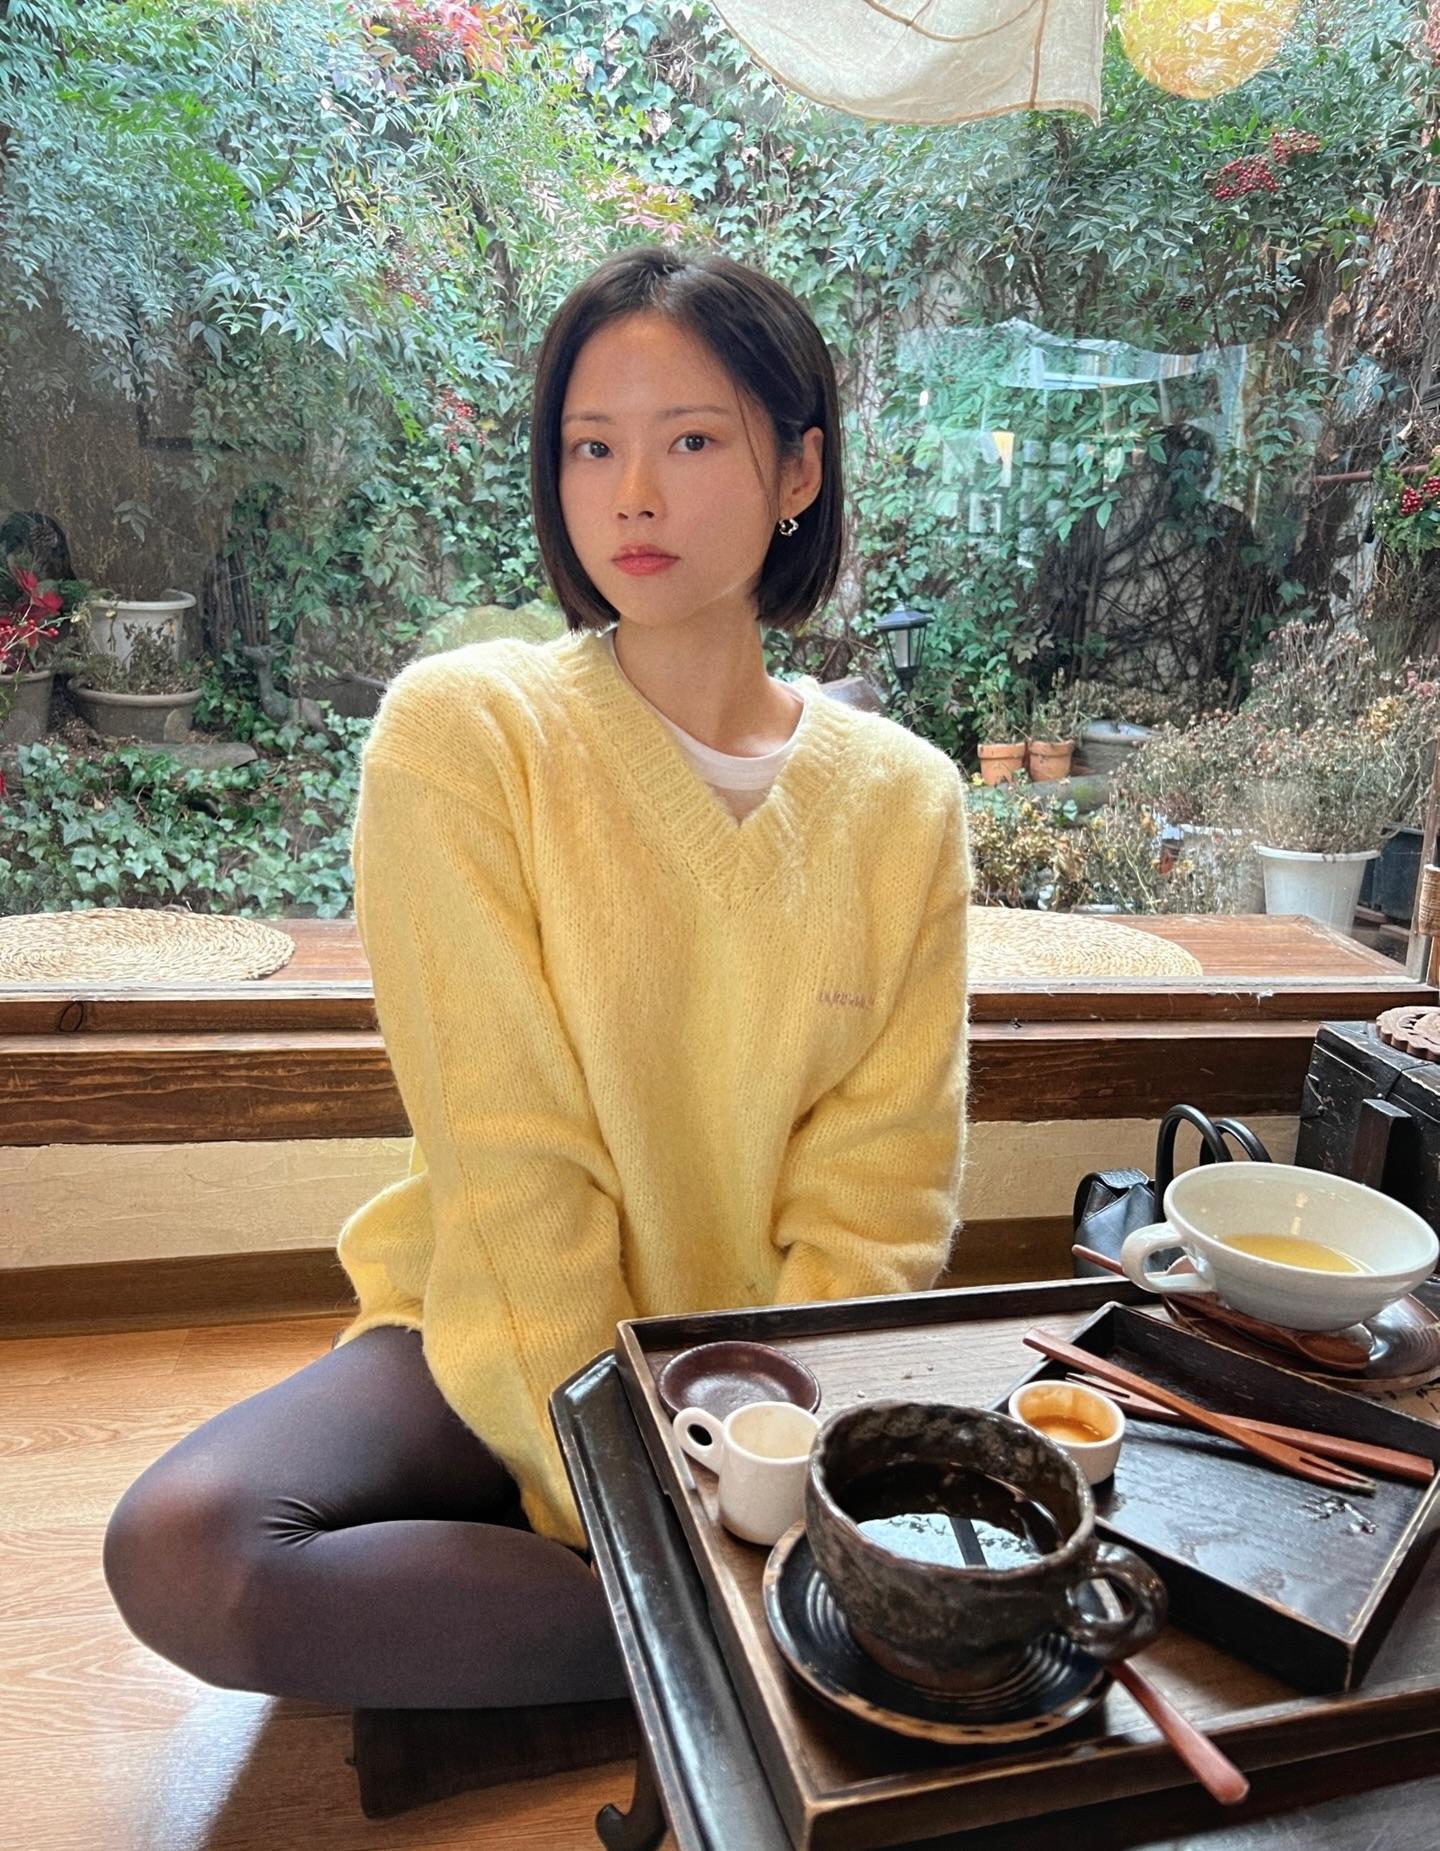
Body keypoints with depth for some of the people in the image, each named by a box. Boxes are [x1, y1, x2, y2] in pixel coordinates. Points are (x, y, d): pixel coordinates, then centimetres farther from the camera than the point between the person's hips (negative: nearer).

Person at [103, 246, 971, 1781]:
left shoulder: (902, 799, -2)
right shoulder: (462, 730, -11)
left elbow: (875, 1199, -4)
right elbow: (507, 1163, -15)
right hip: (500, 1342, -1)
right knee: (182, 1548, -28)